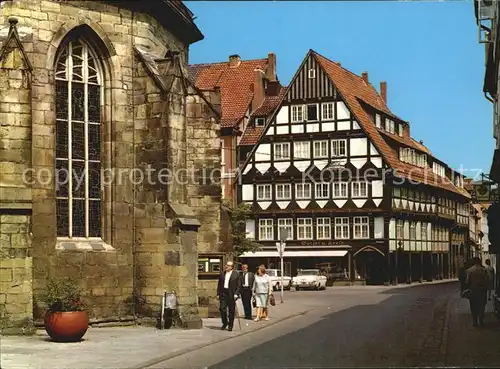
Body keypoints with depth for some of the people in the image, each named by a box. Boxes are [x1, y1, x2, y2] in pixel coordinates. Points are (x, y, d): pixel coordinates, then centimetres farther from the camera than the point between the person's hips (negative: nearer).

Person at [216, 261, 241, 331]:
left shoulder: (236, 274, 0)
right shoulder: (222, 274, 12)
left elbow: (239, 285, -3)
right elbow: (219, 285, 13)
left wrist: (236, 294, -12)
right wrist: (218, 294, 6)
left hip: (231, 294, -3)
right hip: (223, 293, 3)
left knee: (231, 311, 3)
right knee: (222, 309, -3)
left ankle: (230, 326, 13)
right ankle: (224, 323, 16)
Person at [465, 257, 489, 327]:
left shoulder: (469, 270, -7)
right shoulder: (483, 270, -8)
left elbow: (467, 282, -7)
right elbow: (486, 281, -7)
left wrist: (468, 288, 6)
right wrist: (485, 288, 5)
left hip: (472, 291, 0)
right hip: (481, 291, 0)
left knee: (473, 307, 8)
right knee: (481, 307, 12)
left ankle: (474, 321, 9)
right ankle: (480, 321, 14)